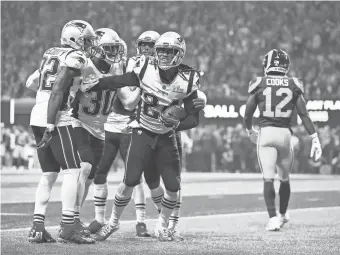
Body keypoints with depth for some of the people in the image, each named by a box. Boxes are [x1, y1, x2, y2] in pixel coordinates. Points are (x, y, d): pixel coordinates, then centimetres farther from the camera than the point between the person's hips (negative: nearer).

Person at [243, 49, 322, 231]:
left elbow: (247, 115, 6)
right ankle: (283, 215, 35)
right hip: (285, 133, 2)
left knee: (268, 179, -4)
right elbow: (304, 114, 1)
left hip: (266, 133, -2)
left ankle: (273, 218, -17)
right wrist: (315, 139, 5)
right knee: (284, 178, 19)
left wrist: (250, 131, 26)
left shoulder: (259, 85, 0)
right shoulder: (293, 86, 3)